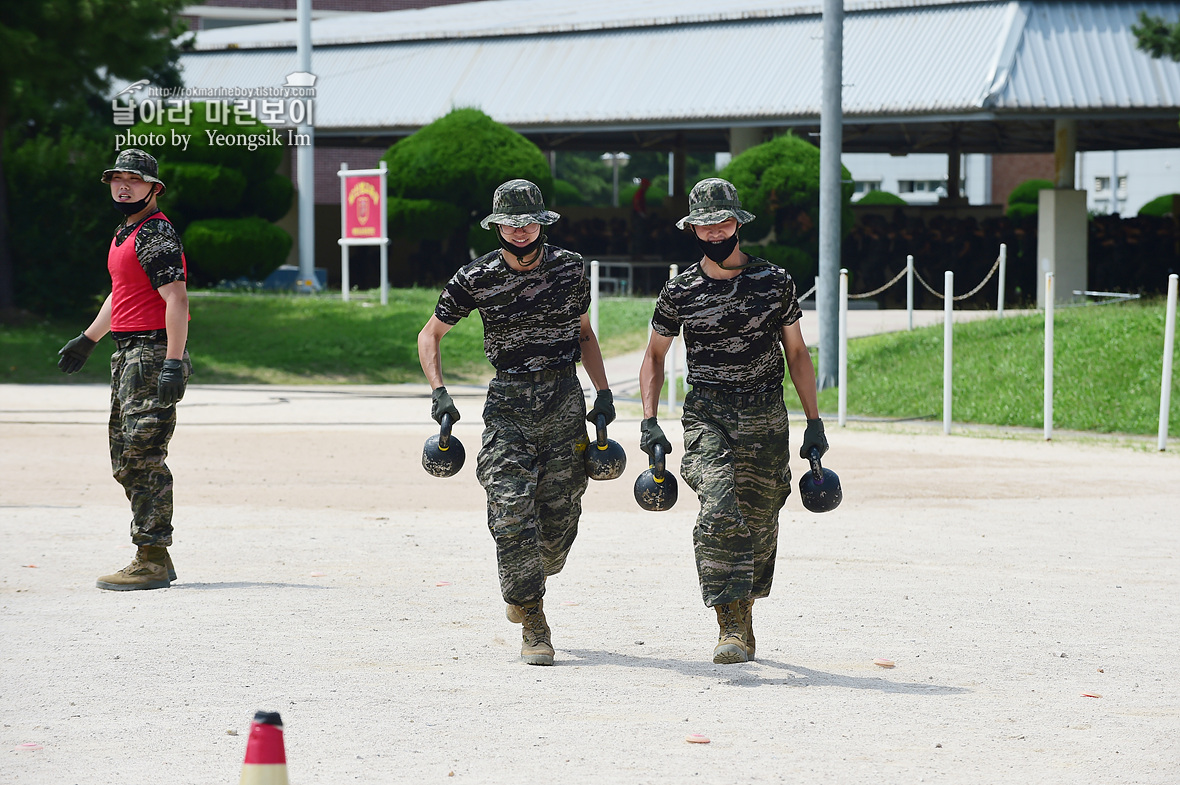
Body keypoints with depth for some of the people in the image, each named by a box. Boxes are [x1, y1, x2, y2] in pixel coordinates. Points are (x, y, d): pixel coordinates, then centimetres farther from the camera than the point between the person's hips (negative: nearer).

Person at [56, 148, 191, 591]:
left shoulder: (156, 235, -12)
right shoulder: (125, 233, 19)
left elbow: (176, 299, -20)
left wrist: (173, 363, -28)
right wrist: (87, 340, 39)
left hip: (153, 353, -11)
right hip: (127, 355, 11)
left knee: (143, 457, -12)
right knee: (125, 460, 12)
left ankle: (152, 561, -10)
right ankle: (156, 560, 16)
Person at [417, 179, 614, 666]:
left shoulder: (569, 268, 4)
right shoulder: (476, 279, -2)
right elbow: (430, 334, 8)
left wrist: (603, 391, 10)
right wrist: (438, 392, -5)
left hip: (565, 404, 2)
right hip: (508, 404, -2)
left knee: (560, 515, 2)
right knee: (512, 515, -12)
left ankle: (526, 586, 33)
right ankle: (533, 627, -4)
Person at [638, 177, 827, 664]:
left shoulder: (775, 283, 3)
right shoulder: (679, 293, 1)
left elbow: (797, 353, 10)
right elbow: (654, 356, 13)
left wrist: (814, 422, 6)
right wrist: (649, 423, 3)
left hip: (766, 422, 2)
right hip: (707, 418, -2)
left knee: (758, 524, 6)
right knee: (720, 513, -21)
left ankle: (744, 618, 28)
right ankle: (731, 629, -21)